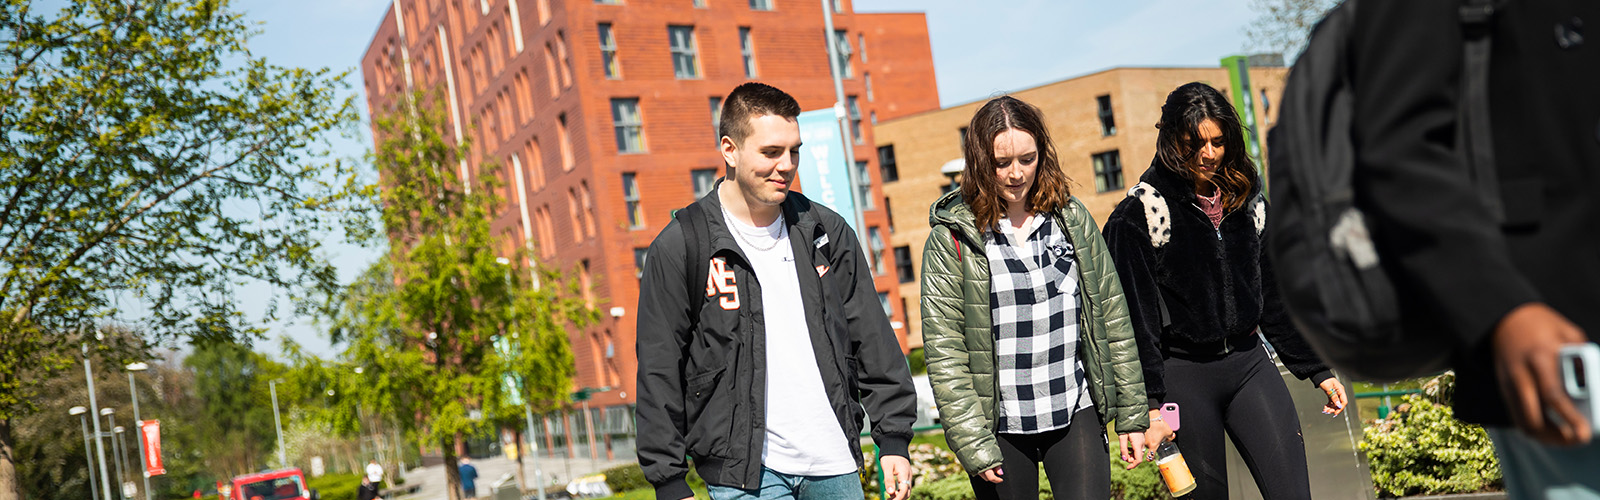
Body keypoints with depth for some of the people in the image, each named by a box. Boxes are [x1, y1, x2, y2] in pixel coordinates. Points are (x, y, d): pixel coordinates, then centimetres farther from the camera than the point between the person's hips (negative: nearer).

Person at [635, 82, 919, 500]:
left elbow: (873, 341, 10)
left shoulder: (828, 231, 7)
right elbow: (658, 375, -5)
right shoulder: (680, 248, -6)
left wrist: (894, 439, 5)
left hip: (835, 466, 4)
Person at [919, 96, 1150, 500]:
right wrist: (973, 444, -12)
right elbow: (944, 352, -8)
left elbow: (1112, 318, 9)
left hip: (1076, 412, 2)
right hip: (1000, 426, -2)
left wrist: (1131, 414, 8)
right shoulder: (951, 239, -6)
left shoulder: (1073, 219, 4)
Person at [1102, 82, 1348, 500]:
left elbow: (1275, 297, 17)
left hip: (1249, 363, 4)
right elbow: (1136, 319, -9)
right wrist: (1149, 405, -14)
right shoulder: (1138, 215, -7)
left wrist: (1318, 369, 15)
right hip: (1183, 374, -4)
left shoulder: (1246, 201, 10)